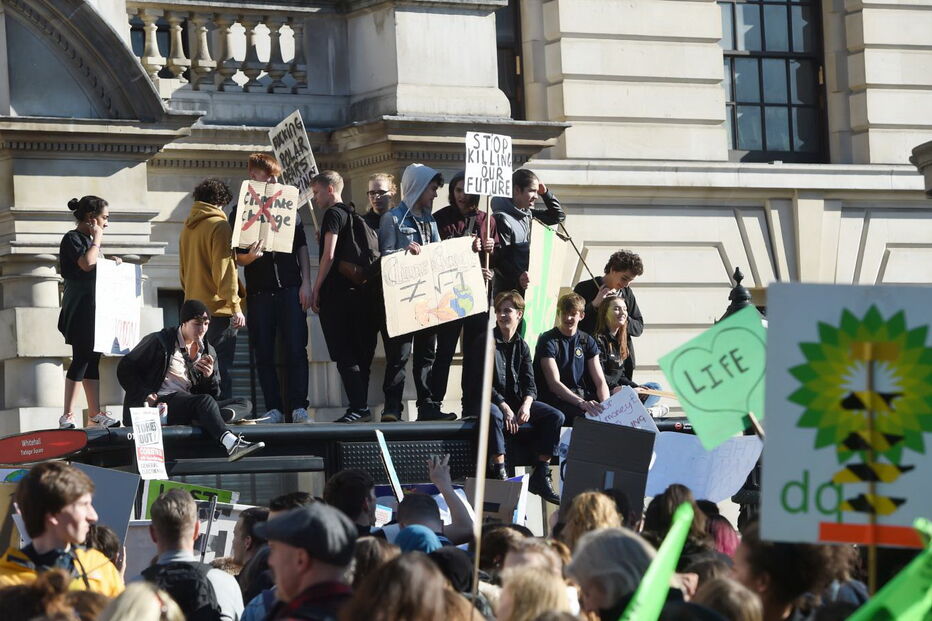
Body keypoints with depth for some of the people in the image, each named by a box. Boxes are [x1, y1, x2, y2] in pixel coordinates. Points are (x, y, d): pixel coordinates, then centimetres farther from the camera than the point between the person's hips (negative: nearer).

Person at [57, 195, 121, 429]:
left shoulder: (88, 240, 19)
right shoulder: (72, 239, -9)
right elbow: (86, 264, -24)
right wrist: (97, 240, -12)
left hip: (94, 309, 9)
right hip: (80, 310, -9)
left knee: (92, 359, 9)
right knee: (81, 359, -12)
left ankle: (95, 414, 11)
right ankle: (68, 416, -13)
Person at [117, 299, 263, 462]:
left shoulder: (207, 351, 19)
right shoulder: (159, 341, 3)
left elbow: (214, 394, 19)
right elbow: (125, 368, 3)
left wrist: (210, 376, -4)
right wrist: (145, 395, -11)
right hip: (162, 403, -7)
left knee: (244, 404, -6)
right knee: (205, 401, -35)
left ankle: (221, 415, -40)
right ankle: (232, 444, -60)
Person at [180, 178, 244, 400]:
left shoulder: (187, 227, 15)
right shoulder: (219, 226, -9)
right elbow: (225, 269, -15)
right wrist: (235, 306, -15)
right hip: (218, 308, -8)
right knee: (222, 369, -8)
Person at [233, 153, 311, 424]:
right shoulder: (240, 211, 7)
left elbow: (302, 247, 11)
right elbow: (237, 258, 4)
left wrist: (306, 284, 1)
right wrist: (250, 256, -19)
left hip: (290, 290, 0)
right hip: (259, 292, 0)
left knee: (296, 349, -6)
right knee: (264, 353, 0)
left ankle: (298, 407, -6)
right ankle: (274, 409, 4)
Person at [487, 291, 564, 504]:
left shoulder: (521, 346, 11)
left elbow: (529, 384, 5)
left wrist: (526, 405, -17)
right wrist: (504, 407, -22)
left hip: (518, 401, 5)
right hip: (489, 400, -5)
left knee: (555, 416, -15)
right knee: (494, 415, -41)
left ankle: (541, 476, -14)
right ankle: (499, 475, -40)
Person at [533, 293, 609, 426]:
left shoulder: (587, 341, 13)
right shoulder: (548, 341, -4)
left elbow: (600, 381, 6)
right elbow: (554, 383, -15)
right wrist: (582, 403, -28)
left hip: (581, 395, 5)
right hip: (555, 399, -5)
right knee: (586, 414, -35)